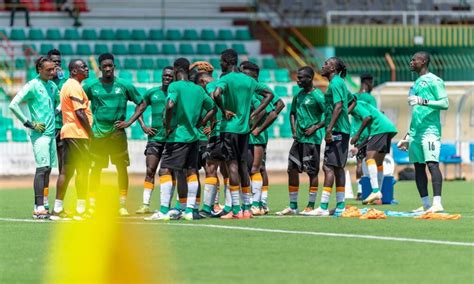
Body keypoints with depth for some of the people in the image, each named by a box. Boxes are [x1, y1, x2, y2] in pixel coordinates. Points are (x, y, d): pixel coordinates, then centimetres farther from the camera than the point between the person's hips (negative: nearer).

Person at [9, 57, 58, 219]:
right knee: (42, 168, -14)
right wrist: (30, 124, -15)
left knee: (47, 169, 8)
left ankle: (40, 206, 13)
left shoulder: (52, 86, 13)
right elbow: (13, 105, -14)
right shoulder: (32, 86, -9)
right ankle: (39, 208, -18)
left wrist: (55, 115, 12)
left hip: (51, 132, 8)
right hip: (39, 133, -8)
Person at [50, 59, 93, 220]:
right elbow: (80, 113, -18)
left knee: (66, 171, 10)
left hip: (67, 133, 10)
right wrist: (91, 133, -12)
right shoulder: (75, 86, -12)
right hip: (78, 133, -10)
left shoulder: (67, 85, 19)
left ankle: (58, 209, 10)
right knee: (83, 170, -6)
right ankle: (80, 210, -6)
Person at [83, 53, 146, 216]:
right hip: (98, 134, 0)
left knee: (122, 168, -2)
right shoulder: (91, 86, 2)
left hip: (118, 133, 0)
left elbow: (142, 104, 9)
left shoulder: (124, 85, 1)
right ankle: (91, 204, 8)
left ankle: (122, 205, 4)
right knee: (96, 169, 2)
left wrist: (129, 122, 0)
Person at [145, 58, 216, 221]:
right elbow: (212, 109, 18)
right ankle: (189, 210, 9)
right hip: (193, 136, 7)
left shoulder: (175, 86, -8)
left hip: (177, 136, -7)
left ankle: (164, 211, -13)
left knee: (165, 171, -5)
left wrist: (168, 126, -14)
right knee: (192, 171, 10)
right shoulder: (198, 89, 11)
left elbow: (170, 105, -26)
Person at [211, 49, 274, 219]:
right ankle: (247, 209, 11)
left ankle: (236, 210, -9)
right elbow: (269, 94, 20)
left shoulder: (226, 79, -10)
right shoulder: (249, 80, 11)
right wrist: (253, 114, 13)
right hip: (245, 128, 6)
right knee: (243, 165, 11)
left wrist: (224, 111, -14)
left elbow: (216, 94, -30)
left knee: (232, 165, -6)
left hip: (229, 127, -6)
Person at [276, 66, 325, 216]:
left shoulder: (317, 96, -10)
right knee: (292, 169, 6)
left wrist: (315, 128, -14)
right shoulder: (299, 95, 12)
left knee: (312, 171, -2)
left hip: (312, 138, -8)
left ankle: (311, 206, 4)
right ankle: (293, 206, 13)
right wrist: (294, 130, 12)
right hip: (299, 138, 8)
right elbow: (293, 113, 24)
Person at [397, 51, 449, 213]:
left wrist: (424, 101, -23)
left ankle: (437, 203, -25)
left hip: (430, 130, -9)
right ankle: (426, 205, 7)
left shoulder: (434, 81, -3)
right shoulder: (416, 84, 23)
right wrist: (408, 137, 28)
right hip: (416, 132, 9)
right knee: (418, 167, 5)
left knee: (432, 163, -17)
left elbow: (445, 104, -12)